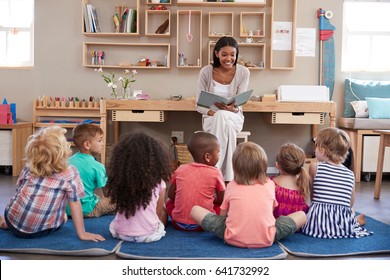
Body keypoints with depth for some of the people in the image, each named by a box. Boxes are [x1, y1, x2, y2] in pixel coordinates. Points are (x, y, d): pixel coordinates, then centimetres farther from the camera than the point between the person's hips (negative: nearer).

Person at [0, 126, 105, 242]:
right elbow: (75, 205, -9)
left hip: (14, 222, 5)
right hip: (40, 231, -5)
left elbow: (19, 190, 12)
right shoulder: (70, 173, -11)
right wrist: (82, 233, -3)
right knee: (63, 217, 28)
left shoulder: (28, 167, 0)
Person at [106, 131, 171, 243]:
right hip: (149, 235, -3)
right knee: (164, 213, 26)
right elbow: (159, 212, 1)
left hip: (120, 233, 3)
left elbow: (118, 207, 6)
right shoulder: (157, 181, -11)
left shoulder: (118, 179, -6)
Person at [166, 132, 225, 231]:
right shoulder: (215, 173, -7)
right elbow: (222, 199, 1)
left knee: (169, 201, 29)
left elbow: (171, 195, 9)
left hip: (179, 223, 3)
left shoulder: (180, 169, 2)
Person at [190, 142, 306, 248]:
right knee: (301, 215, 17)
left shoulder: (231, 186, 7)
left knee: (195, 210, 13)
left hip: (233, 239, 0)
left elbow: (223, 214, 14)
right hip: (265, 239, 1)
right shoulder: (270, 184, 8)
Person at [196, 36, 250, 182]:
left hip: (234, 117, 0)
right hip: (211, 117, 0)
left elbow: (239, 104, -8)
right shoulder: (206, 71, -6)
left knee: (224, 118, -37)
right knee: (221, 117, -38)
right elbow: (199, 104, -5)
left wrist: (232, 108, -32)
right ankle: (228, 177, -38)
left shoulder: (243, 72, -4)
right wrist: (213, 113, -24)